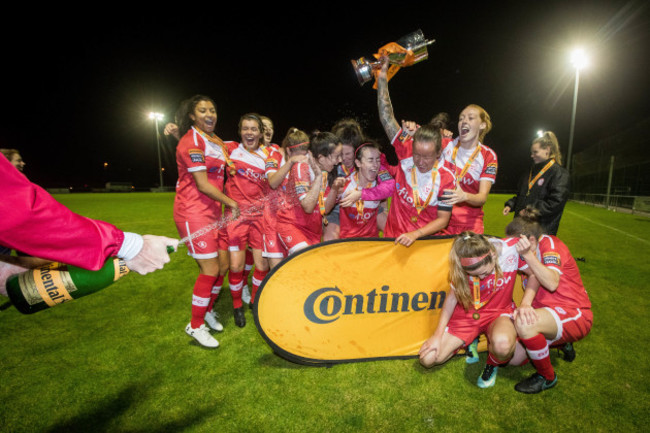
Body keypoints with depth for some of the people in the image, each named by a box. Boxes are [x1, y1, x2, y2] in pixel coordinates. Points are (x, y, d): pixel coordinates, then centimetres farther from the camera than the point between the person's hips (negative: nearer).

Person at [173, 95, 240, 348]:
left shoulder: (216, 142, 15)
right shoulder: (191, 141, -11)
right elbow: (203, 185, -16)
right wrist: (231, 203, -8)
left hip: (213, 211, 8)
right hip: (193, 212, -8)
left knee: (223, 264, 10)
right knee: (210, 270, -7)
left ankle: (208, 310, 33)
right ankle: (195, 325, 14)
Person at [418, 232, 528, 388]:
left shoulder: (512, 248, -23)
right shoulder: (463, 266, -18)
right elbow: (453, 296, -7)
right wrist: (437, 335, -8)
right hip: (467, 314, 1)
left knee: (502, 343, -41)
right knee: (427, 359, -7)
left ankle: (492, 364, -1)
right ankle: (469, 341, 21)